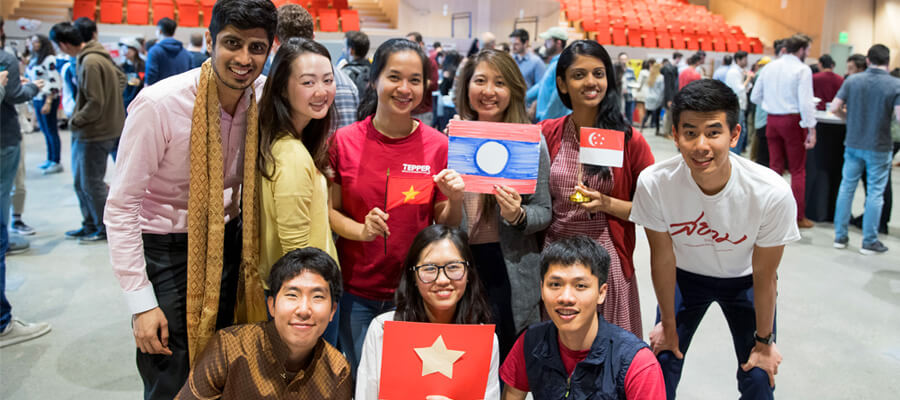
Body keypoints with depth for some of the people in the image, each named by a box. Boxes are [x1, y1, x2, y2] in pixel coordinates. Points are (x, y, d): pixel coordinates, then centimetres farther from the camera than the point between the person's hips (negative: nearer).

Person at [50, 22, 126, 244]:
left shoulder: (90, 63, -23)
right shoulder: (99, 54, 5)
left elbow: (95, 104, -23)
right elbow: (121, 78, 19)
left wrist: (75, 121, -11)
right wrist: (111, 100, 14)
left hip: (96, 133, -10)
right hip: (86, 133, 10)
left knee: (92, 184, 3)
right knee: (81, 181, 19)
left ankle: (105, 229, 18)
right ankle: (90, 225, 30)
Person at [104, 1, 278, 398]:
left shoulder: (265, 96, -9)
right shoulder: (158, 104, -23)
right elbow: (121, 207, -18)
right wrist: (140, 302, -17)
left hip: (228, 242, 5)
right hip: (166, 248, -4)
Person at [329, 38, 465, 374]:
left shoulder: (439, 146, -4)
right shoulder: (343, 141, -5)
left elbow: (446, 228, 1)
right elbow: (327, 210, 1)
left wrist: (455, 200, -19)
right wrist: (360, 230, -17)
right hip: (355, 290, 0)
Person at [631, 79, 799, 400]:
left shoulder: (772, 193, -33)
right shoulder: (654, 183, -31)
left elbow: (764, 275, -17)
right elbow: (662, 257, -16)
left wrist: (764, 341, -4)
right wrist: (668, 324, -2)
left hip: (744, 281, 0)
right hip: (685, 276, 1)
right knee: (661, 368, 1)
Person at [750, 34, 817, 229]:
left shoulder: (769, 67, 6)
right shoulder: (803, 70, -10)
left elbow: (755, 97, 10)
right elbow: (806, 102, -16)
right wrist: (811, 129, -15)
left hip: (772, 119, 5)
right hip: (793, 120, -5)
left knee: (775, 167, 13)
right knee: (798, 170, 4)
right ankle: (798, 217, 9)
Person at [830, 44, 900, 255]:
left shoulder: (852, 80, -3)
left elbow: (835, 107, -5)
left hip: (853, 143, 3)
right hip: (879, 147, -2)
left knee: (847, 188, 12)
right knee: (875, 193, 6)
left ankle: (840, 236, 16)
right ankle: (869, 241, 12)